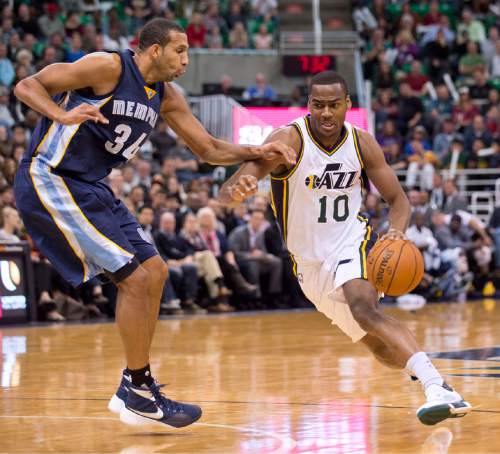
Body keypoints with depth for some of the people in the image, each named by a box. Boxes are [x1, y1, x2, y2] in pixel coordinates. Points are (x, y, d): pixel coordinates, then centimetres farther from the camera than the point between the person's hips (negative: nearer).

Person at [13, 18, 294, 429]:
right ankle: (140, 396, -4)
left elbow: (209, 149, 16)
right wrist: (64, 115, -37)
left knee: (154, 272, 10)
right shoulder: (108, 67, -15)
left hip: (90, 187, 10)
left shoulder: (166, 97, 9)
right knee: (135, 277, -14)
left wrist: (257, 152, -1)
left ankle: (132, 390, 16)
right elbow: (26, 86, -18)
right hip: (49, 181, -10)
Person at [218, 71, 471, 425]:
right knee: (378, 345, 7)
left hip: (352, 243, -1)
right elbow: (226, 194, -33)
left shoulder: (362, 143, -9)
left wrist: (397, 230, -23)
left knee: (364, 306, -33)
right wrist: (235, 190, -59)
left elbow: (398, 199, 1)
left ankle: (437, 387, -46)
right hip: (310, 262, 1)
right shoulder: (289, 140, -20)